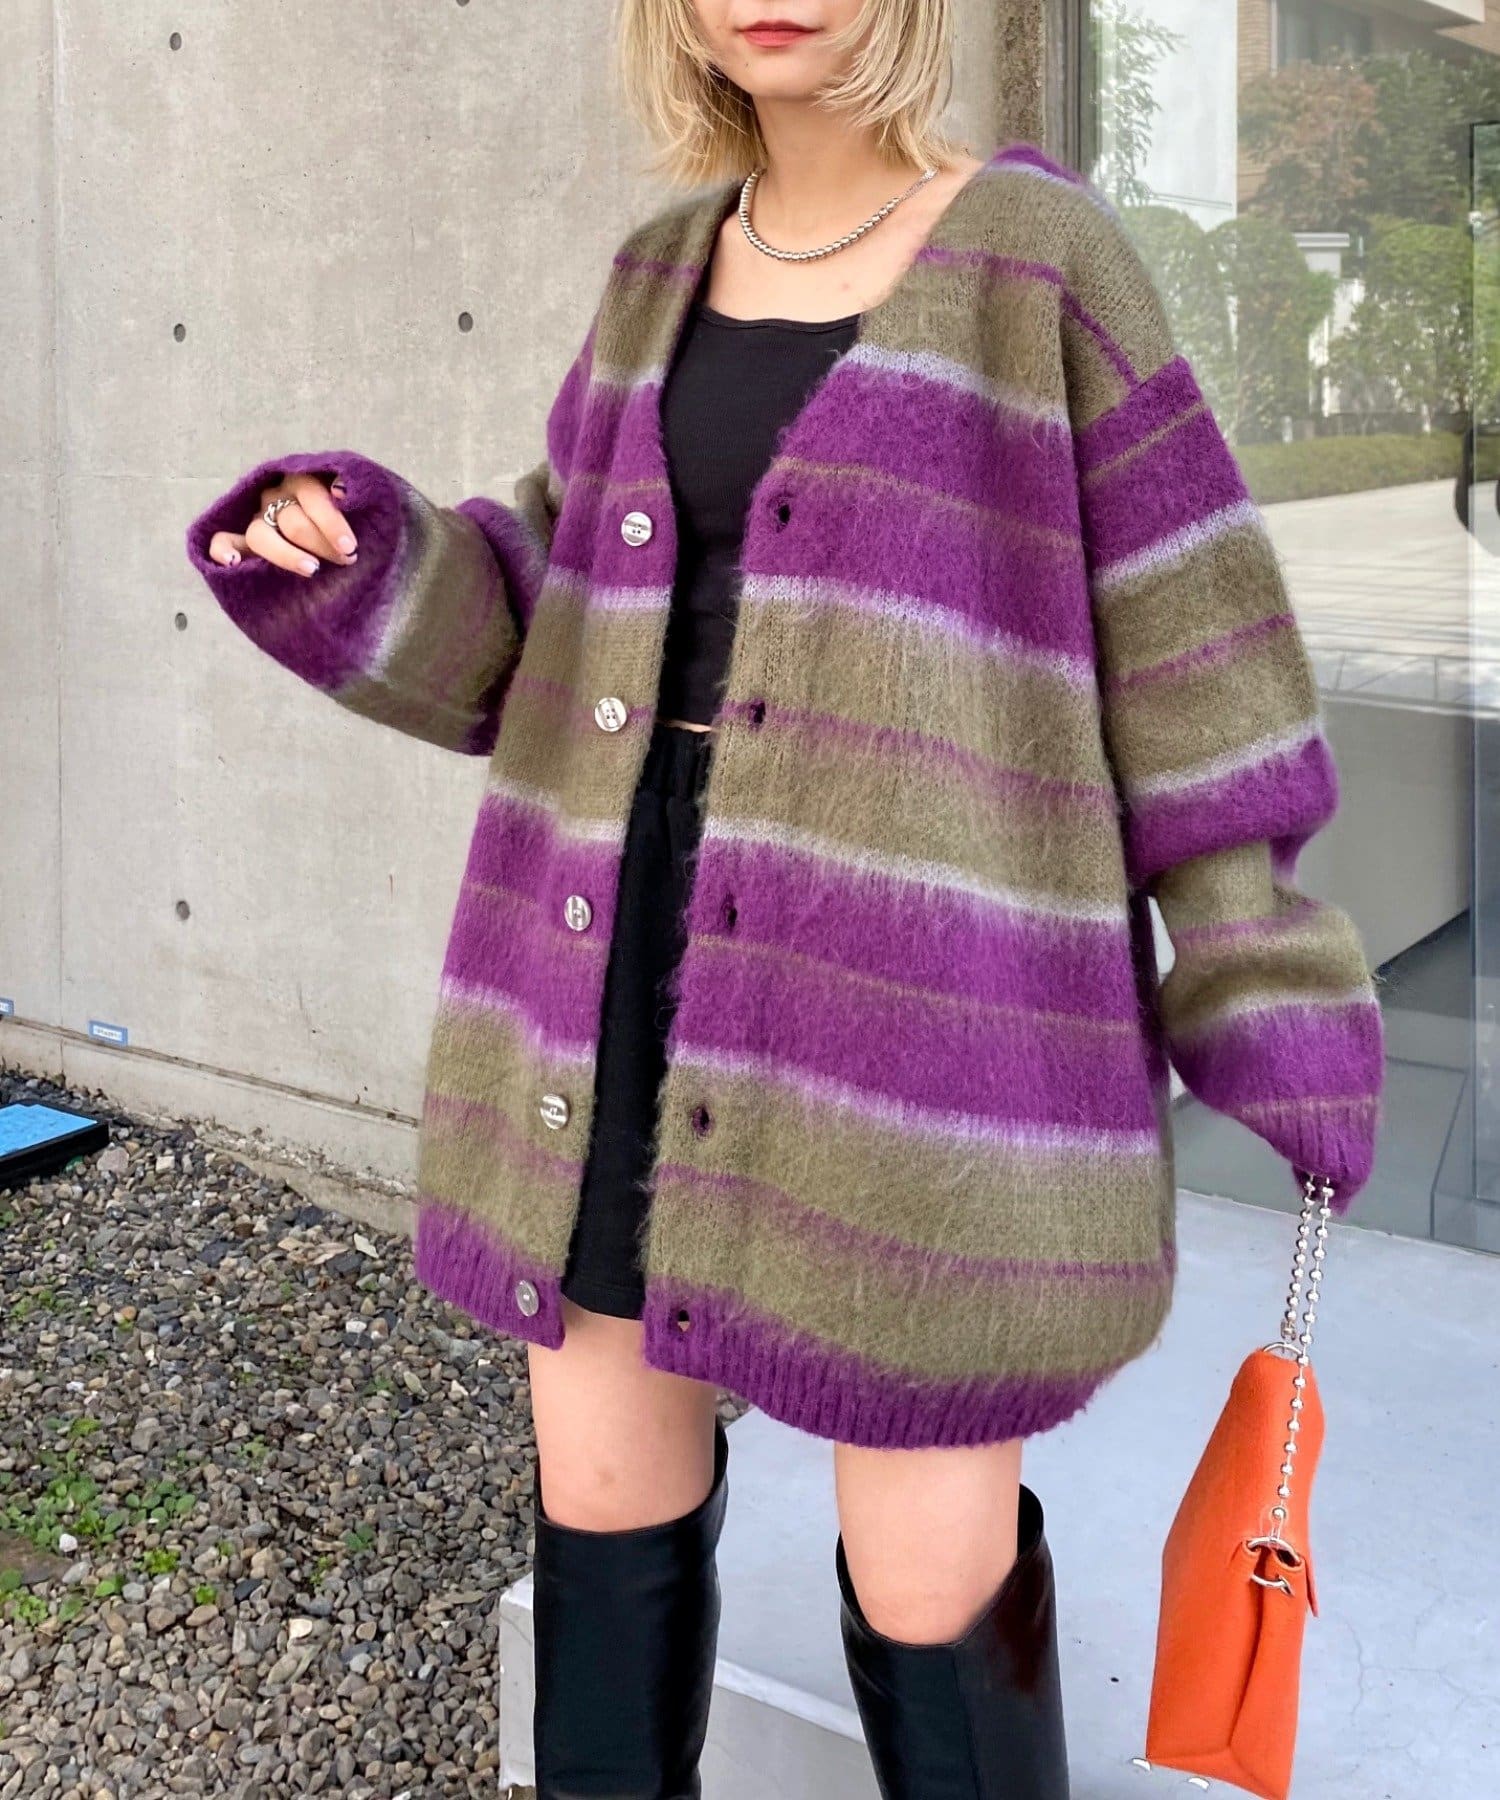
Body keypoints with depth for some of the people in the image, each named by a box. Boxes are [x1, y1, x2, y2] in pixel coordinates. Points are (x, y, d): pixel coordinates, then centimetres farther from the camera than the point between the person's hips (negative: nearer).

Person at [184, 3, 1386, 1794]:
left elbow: (1181, 639, -2)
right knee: (604, 1496, 12)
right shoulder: (662, 275, 12)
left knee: (930, 1571, 2)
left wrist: (1274, 1010, -4)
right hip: (637, 960, 5)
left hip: (920, 983, -5)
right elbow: (563, 626, 14)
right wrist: (356, 563, -5)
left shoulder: (1040, 257, -3)